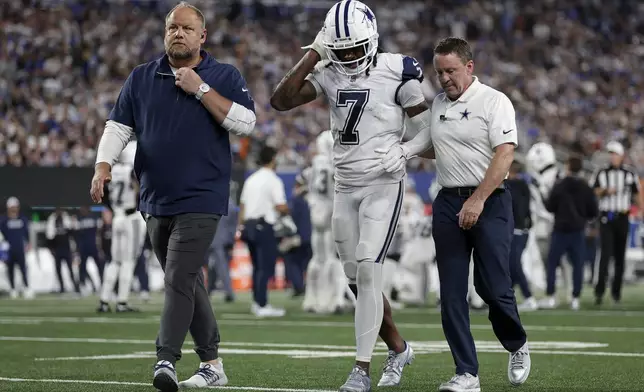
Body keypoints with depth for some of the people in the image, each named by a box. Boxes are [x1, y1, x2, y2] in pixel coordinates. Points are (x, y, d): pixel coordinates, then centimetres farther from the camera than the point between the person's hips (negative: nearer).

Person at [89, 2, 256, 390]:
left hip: (201, 200, -5)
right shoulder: (142, 78, 10)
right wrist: (103, 165, -8)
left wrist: (201, 90, -15)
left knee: (180, 279, -15)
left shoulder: (225, 77, 0)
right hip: (156, 200, 5)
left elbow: (245, 123, -12)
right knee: (189, 284, 11)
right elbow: (119, 126, 9)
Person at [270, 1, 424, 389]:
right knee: (356, 276, 9)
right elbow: (281, 101, -4)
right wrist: (312, 56, -6)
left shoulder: (396, 71, -10)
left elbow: (425, 128, -3)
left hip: (384, 186, -6)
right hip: (345, 186, 6)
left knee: (367, 271, -13)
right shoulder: (330, 74, 4)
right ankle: (398, 348, 27)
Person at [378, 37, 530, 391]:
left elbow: (505, 154, -16)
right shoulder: (439, 104, 13)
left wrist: (478, 200, -22)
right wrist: (409, 149, 6)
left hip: (489, 202, -6)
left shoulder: (494, 102, -7)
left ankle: (517, 347, 21)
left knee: (493, 287, -8)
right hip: (449, 202, 6)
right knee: (452, 292, -1)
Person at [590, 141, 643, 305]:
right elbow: (593, 192, 1)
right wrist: (606, 191, -17)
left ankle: (616, 291, 15)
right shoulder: (602, 173, 4)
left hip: (622, 217, 1)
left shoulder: (630, 174, 5)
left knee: (620, 256, 6)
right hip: (606, 218, -1)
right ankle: (599, 291, -15)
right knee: (605, 253, -12)